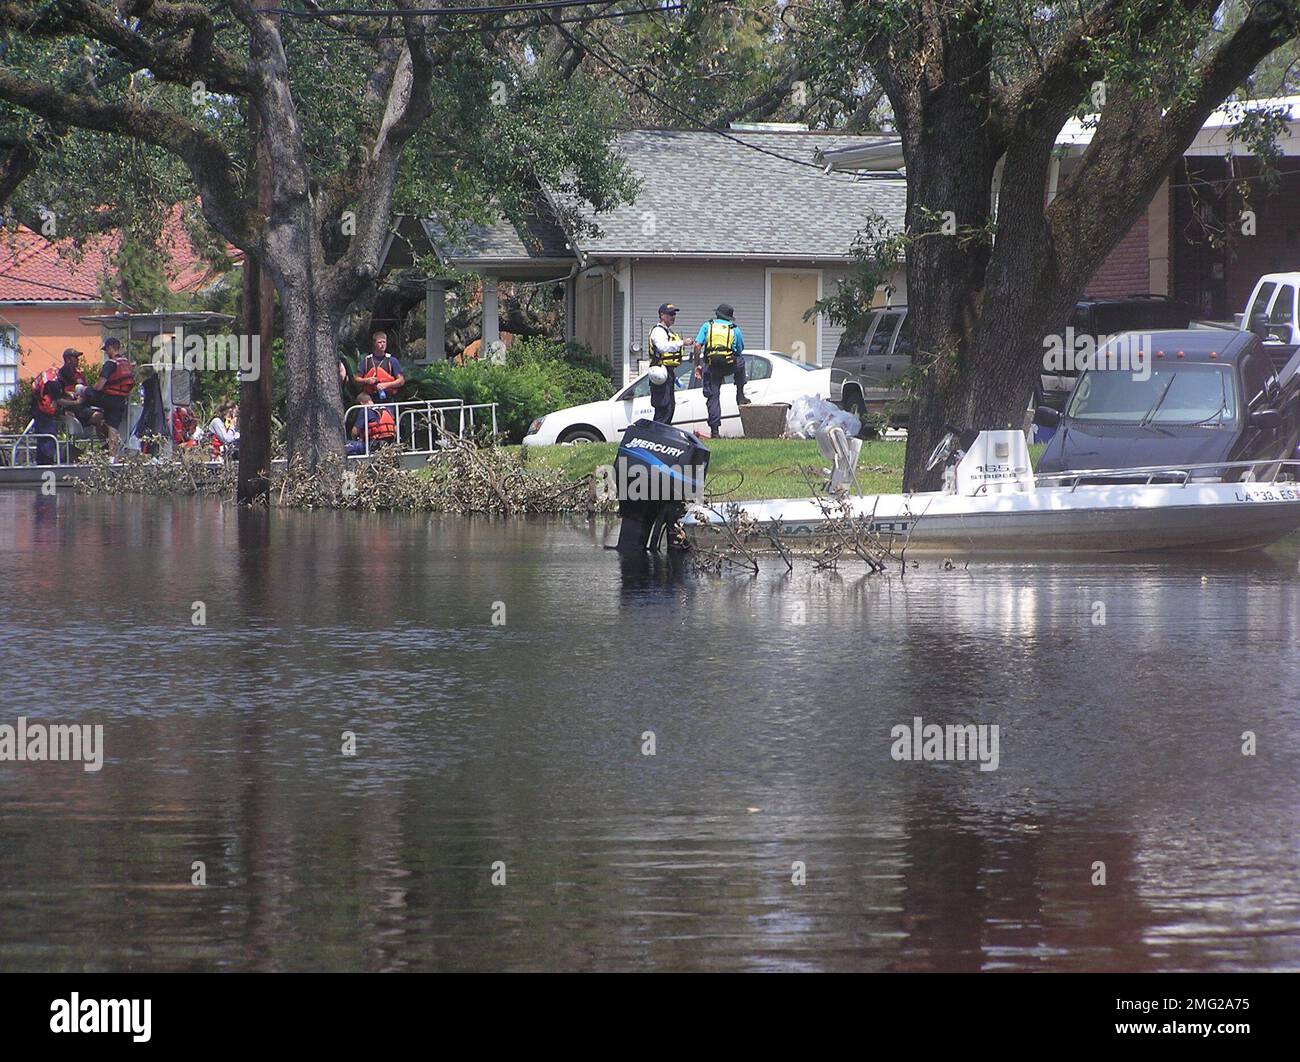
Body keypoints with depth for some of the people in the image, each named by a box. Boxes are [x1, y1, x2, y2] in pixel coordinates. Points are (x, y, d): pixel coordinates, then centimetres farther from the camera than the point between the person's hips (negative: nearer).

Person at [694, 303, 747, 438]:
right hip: (729, 366, 0)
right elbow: (739, 351, 16)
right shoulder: (735, 329, 11)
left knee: (713, 397, 6)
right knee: (741, 362, 34)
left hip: (711, 366, 0)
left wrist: (697, 365, 4)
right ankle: (740, 397, 33)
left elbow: (697, 346, -1)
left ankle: (714, 430, 1)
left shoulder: (707, 326, 10)